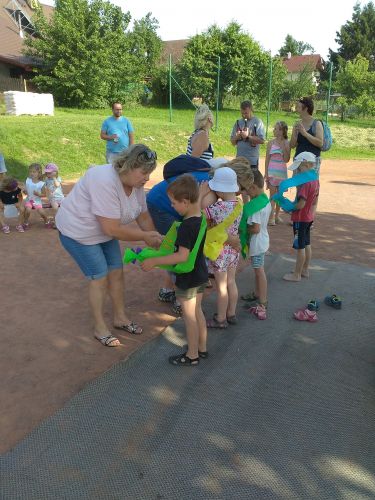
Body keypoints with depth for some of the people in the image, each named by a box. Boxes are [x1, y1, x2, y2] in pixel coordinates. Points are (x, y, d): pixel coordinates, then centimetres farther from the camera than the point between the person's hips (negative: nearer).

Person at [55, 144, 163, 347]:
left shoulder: (135, 183, -10)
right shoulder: (105, 182, -36)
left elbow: (143, 216, 1)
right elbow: (112, 229, -35)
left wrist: (155, 239, -9)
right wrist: (145, 236, -25)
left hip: (104, 230, 8)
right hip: (78, 231, -8)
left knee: (117, 272, 9)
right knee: (99, 278, -3)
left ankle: (120, 318, 28)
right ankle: (99, 327, 16)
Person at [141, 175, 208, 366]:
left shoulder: (186, 226, -28)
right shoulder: (201, 219, -1)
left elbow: (183, 256, -33)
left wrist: (154, 261, -30)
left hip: (188, 279, -8)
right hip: (201, 275, 9)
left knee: (189, 316, 7)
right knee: (197, 311, 21)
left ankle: (192, 356, 23)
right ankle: (202, 348, 35)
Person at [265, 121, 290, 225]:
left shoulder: (287, 143, -1)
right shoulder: (271, 143, 0)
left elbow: (286, 160, -7)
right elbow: (267, 159, 1)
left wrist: (283, 148, -16)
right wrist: (266, 174, -3)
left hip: (282, 172, 1)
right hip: (272, 172, -1)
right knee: (272, 194, -2)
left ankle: (277, 215, 21)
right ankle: (271, 217, -1)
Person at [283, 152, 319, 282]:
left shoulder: (305, 183, -24)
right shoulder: (315, 181, 5)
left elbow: (301, 204, -27)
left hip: (300, 219, -9)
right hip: (309, 218, 9)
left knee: (300, 247, 0)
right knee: (306, 244, 18)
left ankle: (297, 275, 11)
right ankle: (305, 270, 30)